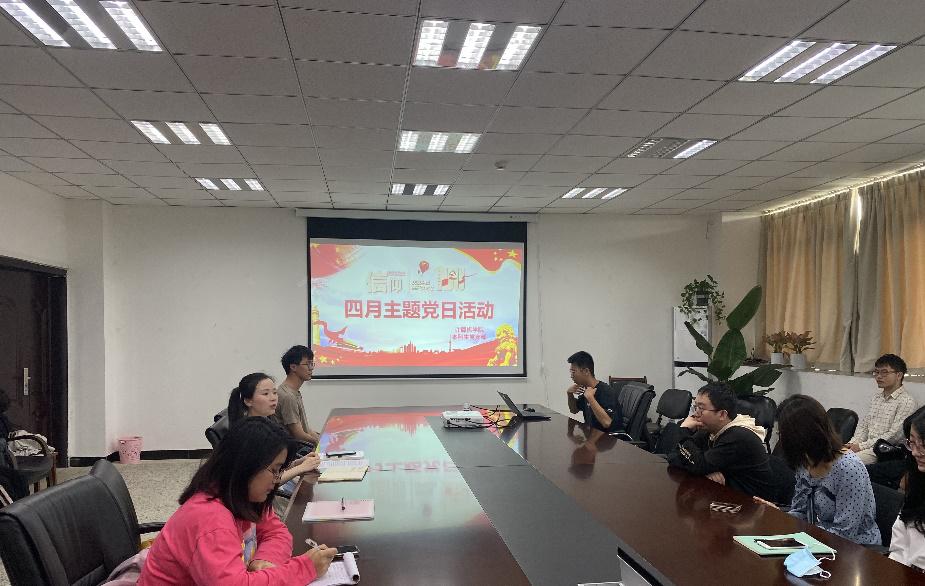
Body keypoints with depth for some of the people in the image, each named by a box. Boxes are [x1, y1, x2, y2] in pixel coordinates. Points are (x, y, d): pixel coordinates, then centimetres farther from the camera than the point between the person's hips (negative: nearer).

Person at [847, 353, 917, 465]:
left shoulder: (907, 402, -8)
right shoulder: (876, 398, 18)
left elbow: (894, 435, -14)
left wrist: (861, 446, -16)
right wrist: (853, 443, -2)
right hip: (868, 446, 7)